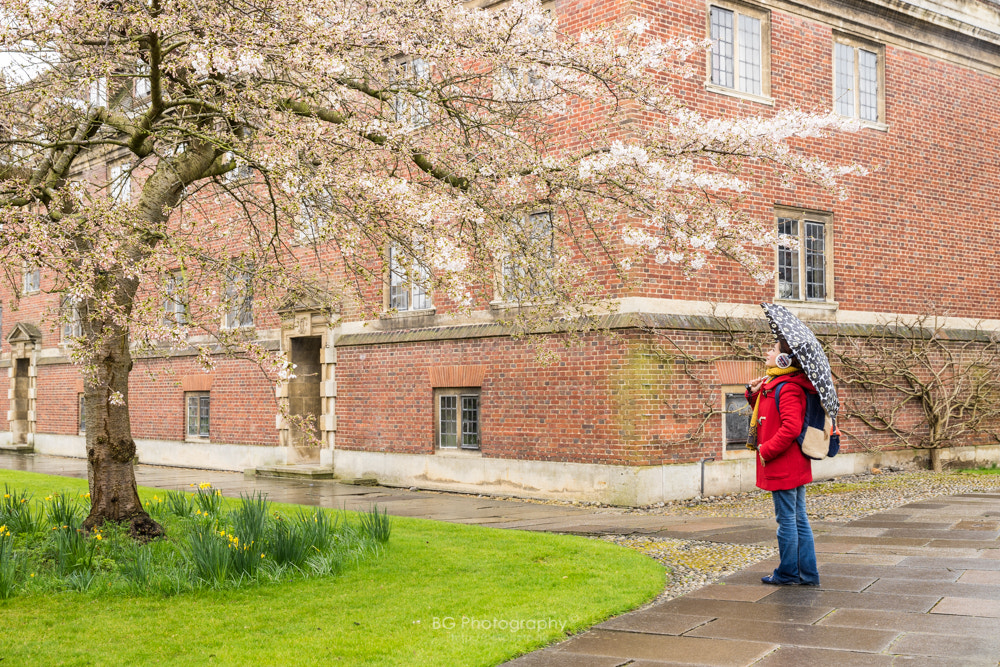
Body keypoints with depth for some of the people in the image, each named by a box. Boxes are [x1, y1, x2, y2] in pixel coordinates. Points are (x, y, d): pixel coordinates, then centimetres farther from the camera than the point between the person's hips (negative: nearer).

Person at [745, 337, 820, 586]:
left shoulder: (787, 388, -18)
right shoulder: (773, 384, 13)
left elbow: (791, 427, -27)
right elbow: (768, 416, 26)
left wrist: (766, 451, -20)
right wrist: (755, 394, 8)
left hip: (783, 467, -10)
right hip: (794, 466, 10)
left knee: (786, 519, 0)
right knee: (798, 519, 13)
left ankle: (787, 573, 10)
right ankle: (808, 573, 18)